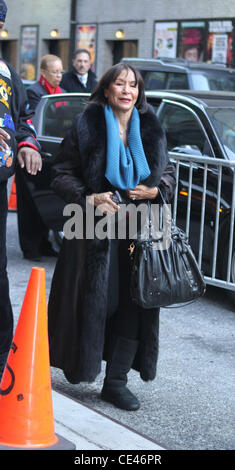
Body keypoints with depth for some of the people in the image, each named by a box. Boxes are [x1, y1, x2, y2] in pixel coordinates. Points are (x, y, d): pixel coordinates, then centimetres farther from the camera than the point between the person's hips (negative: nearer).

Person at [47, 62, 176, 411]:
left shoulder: (150, 129, 8)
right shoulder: (87, 127, -2)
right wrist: (89, 198, -16)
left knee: (134, 301, -1)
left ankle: (116, 380, 6)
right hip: (96, 229, -3)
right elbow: (63, 175, -1)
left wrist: (155, 190, -4)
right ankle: (79, 366, 16)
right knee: (93, 299, -2)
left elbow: (168, 172, 17)